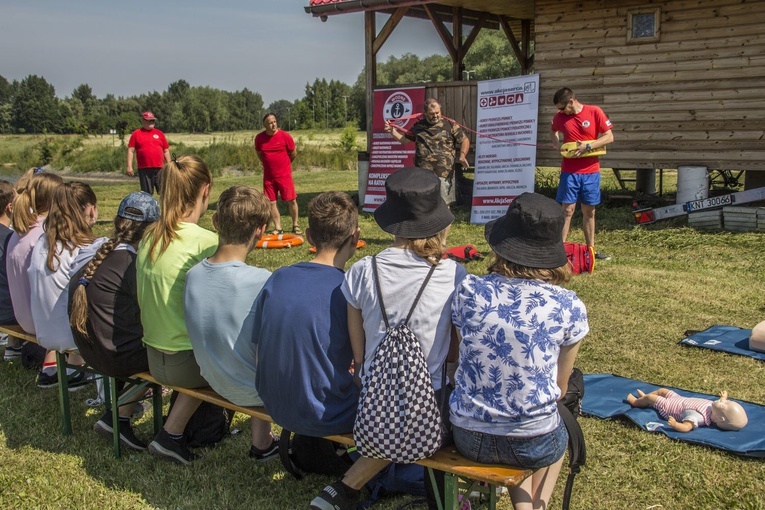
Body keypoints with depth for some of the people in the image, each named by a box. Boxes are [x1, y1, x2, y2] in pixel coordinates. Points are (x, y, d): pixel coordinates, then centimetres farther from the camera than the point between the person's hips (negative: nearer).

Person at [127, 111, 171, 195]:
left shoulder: (159, 133, 12)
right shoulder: (136, 134, 6)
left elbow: (166, 151, 14)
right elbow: (131, 151, 3)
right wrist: (129, 166, -6)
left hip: (160, 169, 2)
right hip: (144, 169, -1)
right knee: (147, 193, 5)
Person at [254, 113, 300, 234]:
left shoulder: (285, 136, -9)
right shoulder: (259, 138, -2)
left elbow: (293, 153, 3)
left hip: (284, 175, -2)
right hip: (268, 176, 2)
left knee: (291, 200, -1)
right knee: (271, 202, 3)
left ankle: (295, 225, 13)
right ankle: (278, 228, 12)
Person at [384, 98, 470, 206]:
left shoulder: (450, 125, 0)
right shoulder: (419, 125, 9)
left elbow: (465, 140, 3)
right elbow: (405, 139, 19)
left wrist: (462, 156, -14)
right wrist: (392, 132, 5)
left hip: (444, 174, -2)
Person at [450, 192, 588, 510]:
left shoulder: (470, 292, -12)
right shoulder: (570, 308, -13)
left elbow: (457, 357, 3)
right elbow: (559, 387, 0)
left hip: (468, 439, 1)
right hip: (532, 445, 0)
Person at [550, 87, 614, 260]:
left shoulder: (594, 112, -4)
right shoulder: (560, 116, 2)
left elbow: (609, 137, -5)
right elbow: (553, 131, 23)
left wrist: (588, 146, -16)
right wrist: (557, 143, 2)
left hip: (591, 170, 0)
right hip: (569, 171, 0)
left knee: (589, 211, 8)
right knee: (568, 210, -3)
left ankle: (590, 249, 17)